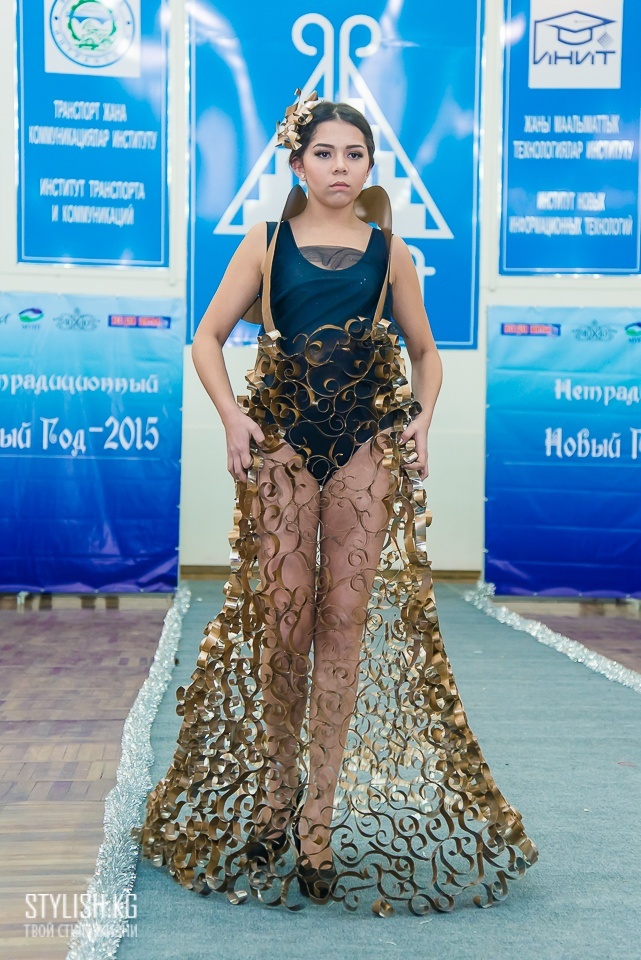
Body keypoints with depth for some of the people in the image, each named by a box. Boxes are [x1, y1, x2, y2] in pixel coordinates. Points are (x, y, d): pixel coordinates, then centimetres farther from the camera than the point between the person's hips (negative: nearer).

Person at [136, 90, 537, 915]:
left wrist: (423, 418, 0)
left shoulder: (389, 250, 10)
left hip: (367, 445, 1)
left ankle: (320, 814, 8)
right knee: (281, 617, 0)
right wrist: (233, 415, -8)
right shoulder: (266, 242, 7)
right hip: (283, 443, 0)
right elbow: (207, 338, 7)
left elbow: (424, 352, 17)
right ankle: (275, 791, 20)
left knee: (347, 619, -1)